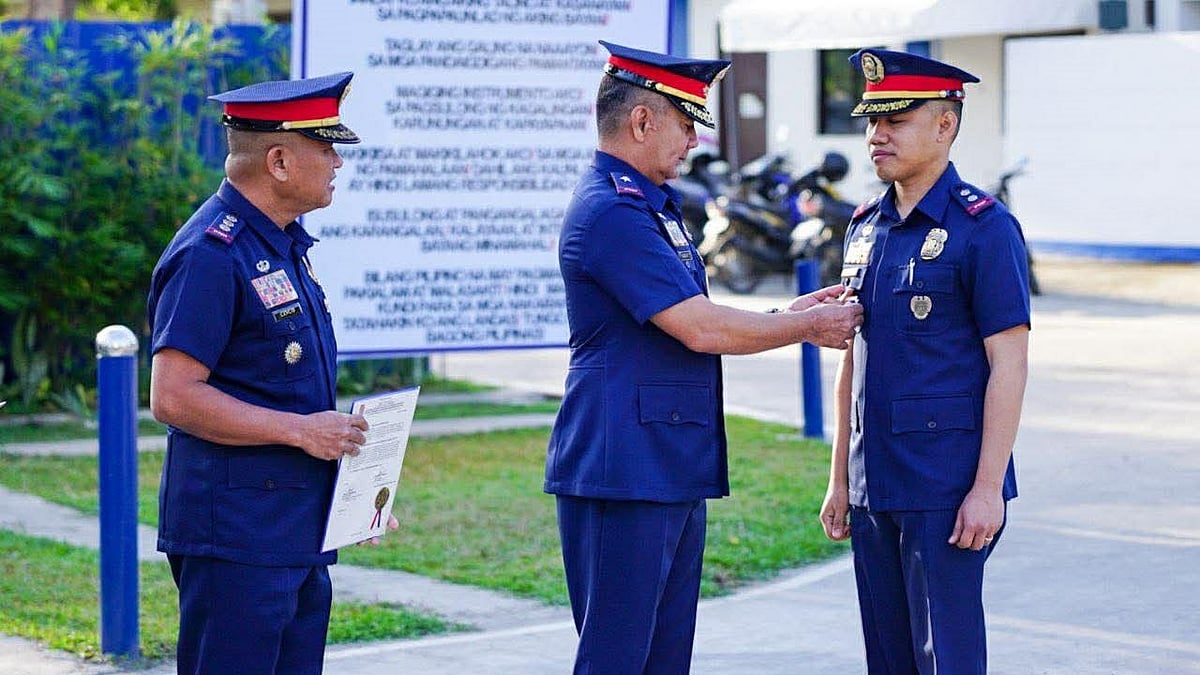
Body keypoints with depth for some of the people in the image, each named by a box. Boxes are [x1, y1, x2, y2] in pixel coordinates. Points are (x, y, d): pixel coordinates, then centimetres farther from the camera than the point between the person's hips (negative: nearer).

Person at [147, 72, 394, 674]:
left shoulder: (285, 245, 16)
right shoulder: (211, 254, -16)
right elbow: (174, 398, -21)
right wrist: (301, 430, -18)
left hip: (299, 532, 10)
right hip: (234, 533, -10)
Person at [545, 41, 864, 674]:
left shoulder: (649, 205, 18)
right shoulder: (611, 212, -16)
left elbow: (693, 326, 22)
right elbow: (699, 330, -19)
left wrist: (789, 316, 11)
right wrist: (810, 325, -7)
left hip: (672, 472, 10)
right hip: (625, 473, -10)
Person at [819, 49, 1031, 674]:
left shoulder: (985, 228, -9)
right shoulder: (865, 228, 12)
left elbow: (1008, 366, -12)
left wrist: (988, 488, -16)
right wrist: (840, 479, 14)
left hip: (948, 490, -7)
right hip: (875, 485, 7)